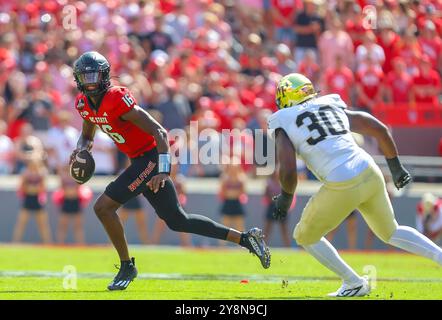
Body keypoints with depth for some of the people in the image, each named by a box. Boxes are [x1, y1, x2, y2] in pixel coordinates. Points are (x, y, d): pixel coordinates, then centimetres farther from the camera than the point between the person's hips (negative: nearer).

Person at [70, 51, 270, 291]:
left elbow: (159, 132, -23)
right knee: (177, 221, 16)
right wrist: (81, 150, -2)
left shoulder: (117, 100, -23)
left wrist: (163, 170, -30)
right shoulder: (84, 104, 3)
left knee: (103, 207, -13)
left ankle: (127, 266, 2)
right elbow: (87, 135, 21)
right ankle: (245, 238, 22)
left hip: (151, 158, -9)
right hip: (140, 161, 9)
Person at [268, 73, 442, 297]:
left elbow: (288, 171, -9)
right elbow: (380, 130, 16)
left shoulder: (284, 125, 4)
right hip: (370, 173, 6)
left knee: (305, 237, 20)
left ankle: (354, 283, 22)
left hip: (342, 187, -5)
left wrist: (285, 197, 12)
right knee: (390, 233, 29)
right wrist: (396, 167, 27)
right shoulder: (333, 107, 19)